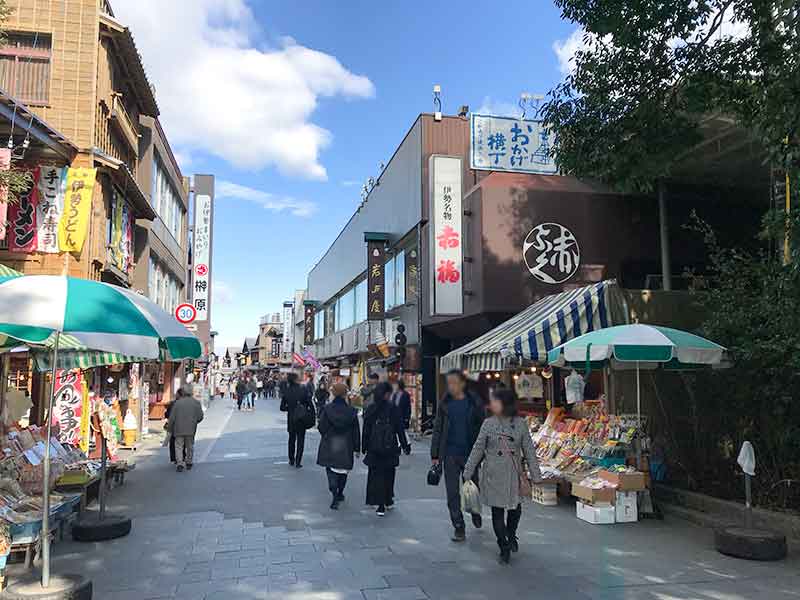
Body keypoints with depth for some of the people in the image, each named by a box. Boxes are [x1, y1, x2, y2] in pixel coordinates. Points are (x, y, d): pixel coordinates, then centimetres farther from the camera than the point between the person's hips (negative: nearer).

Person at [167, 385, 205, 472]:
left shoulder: (177, 403, -3)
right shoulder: (196, 403, 1)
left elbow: (172, 417, -1)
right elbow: (200, 416, 0)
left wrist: (170, 428, 9)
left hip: (179, 429, -1)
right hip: (190, 429, 2)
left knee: (179, 446, 4)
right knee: (190, 446, 15)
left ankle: (180, 464, -9)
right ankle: (189, 463, 22)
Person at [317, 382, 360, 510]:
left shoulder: (326, 409, -10)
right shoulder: (351, 411, -6)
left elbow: (322, 428, -5)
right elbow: (356, 431, -1)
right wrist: (357, 448, 7)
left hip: (329, 446, -1)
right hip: (346, 446, 1)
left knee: (331, 470, 4)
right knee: (343, 470, 17)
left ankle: (335, 496, -12)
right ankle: (340, 494, 31)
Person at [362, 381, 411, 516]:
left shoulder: (370, 410, -2)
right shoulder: (393, 409, -7)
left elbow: (365, 430, 1)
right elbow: (400, 429, -3)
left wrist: (364, 447, 9)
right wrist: (405, 445, 5)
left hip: (374, 449, 1)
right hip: (390, 448, 0)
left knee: (377, 475, 5)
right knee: (388, 475, 15)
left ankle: (380, 505, 1)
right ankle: (388, 501, 25)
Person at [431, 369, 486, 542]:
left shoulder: (475, 403, -4)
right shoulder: (444, 404, 2)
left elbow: (483, 429, -1)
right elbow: (437, 430, 5)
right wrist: (435, 455, 2)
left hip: (470, 454, -1)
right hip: (450, 454, 2)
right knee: (452, 493, 2)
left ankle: (475, 513, 42)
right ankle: (459, 527, 13)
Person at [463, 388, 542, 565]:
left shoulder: (521, 424, -2)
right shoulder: (488, 424, -3)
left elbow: (529, 450, 4)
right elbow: (478, 449, 1)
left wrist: (535, 474, 4)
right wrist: (468, 472, 2)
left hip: (513, 474, 1)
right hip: (493, 474, -1)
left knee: (516, 507, 7)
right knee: (497, 510, 3)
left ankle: (511, 535, 35)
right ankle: (504, 547, 15)